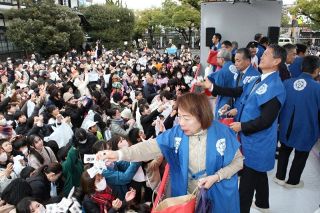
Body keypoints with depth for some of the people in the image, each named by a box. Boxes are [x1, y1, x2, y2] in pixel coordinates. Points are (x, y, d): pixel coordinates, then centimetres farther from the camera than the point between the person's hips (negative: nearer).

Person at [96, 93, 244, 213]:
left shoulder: (222, 133, -17)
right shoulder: (176, 133, -13)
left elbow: (238, 160, -7)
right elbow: (151, 147, -21)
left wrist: (216, 177, -20)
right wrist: (119, 154, -35)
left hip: (218, 196, -1)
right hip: (186, 196, 2)